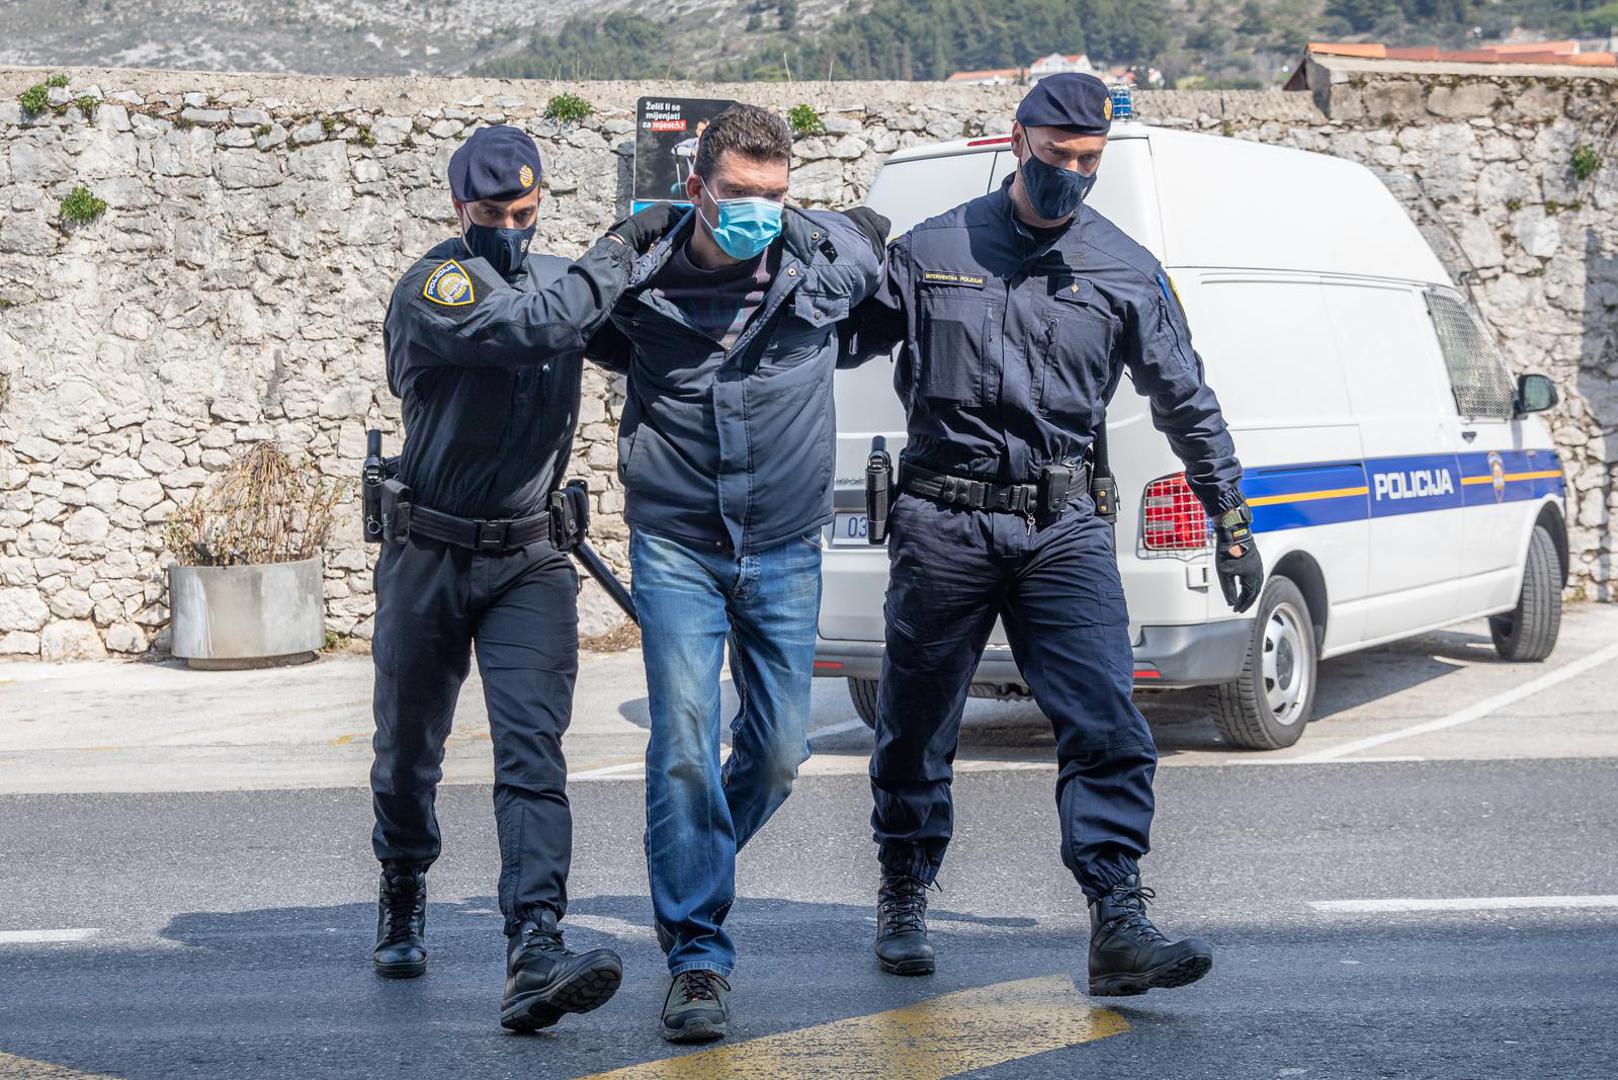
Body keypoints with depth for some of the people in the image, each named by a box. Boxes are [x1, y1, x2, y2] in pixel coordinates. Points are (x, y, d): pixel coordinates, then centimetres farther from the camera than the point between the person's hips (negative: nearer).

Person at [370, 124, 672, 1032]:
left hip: (530, 558, 3)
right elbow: (535, 322, -31)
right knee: (409, 746, 13)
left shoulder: (559, 275, 7)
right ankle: (405, 895, 42)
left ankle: (535, 956, -25)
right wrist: (623, 248, -20)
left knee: (534, 745, -14)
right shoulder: (432, 288, -14)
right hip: (430, 555, -2)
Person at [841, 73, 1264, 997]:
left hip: (1063, 528, 0)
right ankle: (904, 902, 29)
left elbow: (1187, 403, 13)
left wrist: (1233, 521, 13)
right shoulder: (931, 252, 4)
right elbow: (842, 342, 12)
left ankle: (1120, 925, -14)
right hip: (942, 522, 0)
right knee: (916, 728, 10)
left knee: (1109, 728, -13)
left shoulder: (1126, 272, 7)